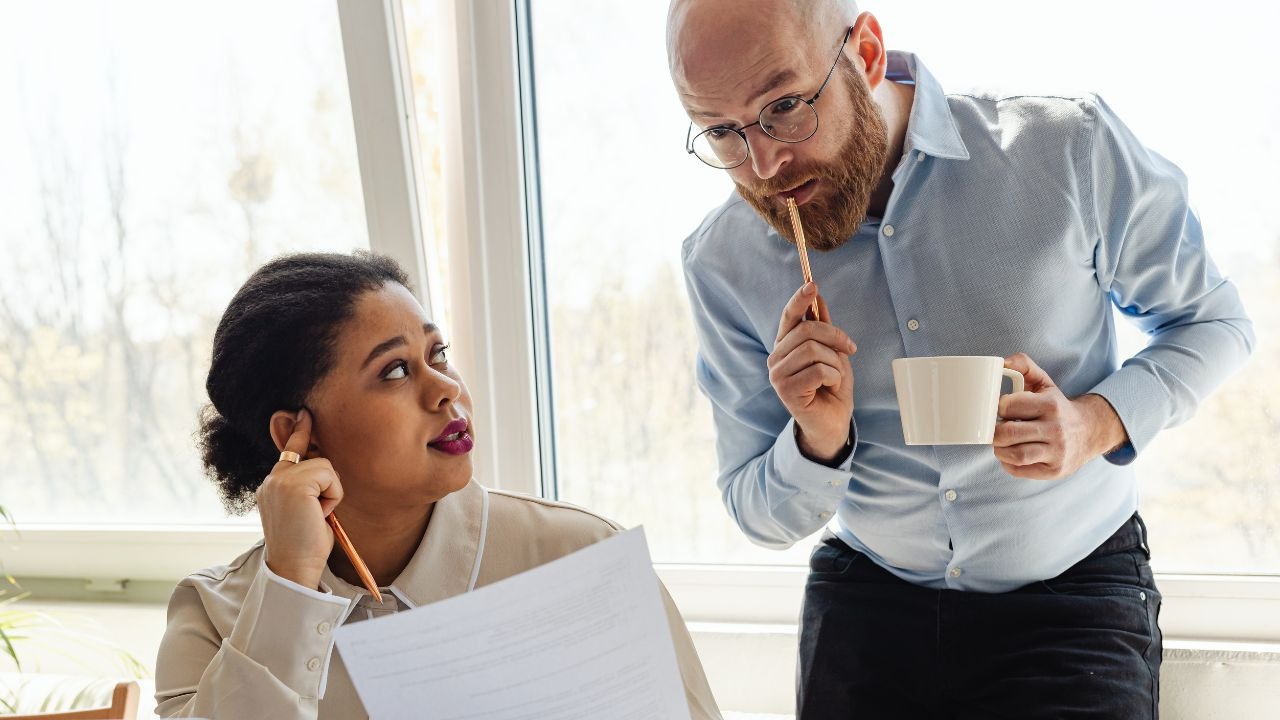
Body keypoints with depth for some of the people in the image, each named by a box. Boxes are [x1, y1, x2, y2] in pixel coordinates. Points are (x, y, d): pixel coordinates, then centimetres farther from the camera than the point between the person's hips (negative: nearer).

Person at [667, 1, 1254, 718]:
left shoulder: (1073, 151, -16)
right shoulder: (723, 263, -9)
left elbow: (1214, 320, 0)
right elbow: (764, 519, 0)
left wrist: (1099, 423, -19)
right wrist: (819, 441, -22)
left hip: (1071, 596, -1)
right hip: (864, 601, 2)